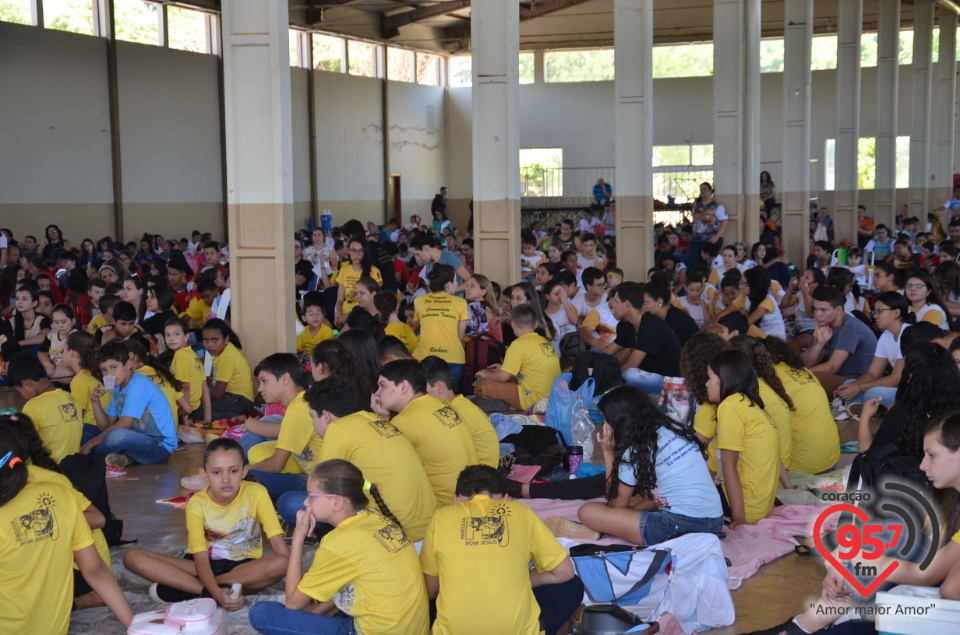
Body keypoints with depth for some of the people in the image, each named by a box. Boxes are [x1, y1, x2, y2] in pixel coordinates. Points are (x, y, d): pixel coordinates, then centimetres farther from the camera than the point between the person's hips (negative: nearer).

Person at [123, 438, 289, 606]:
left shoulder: (256, 493, -16)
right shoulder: (197, 504, -13)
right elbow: (201, 558, -20)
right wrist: (216, 592, -37)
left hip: (245, 566, -1)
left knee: (280, 565, -36)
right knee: (133, 557, -19)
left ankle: (185, 589, -28)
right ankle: (209, 592, -29)